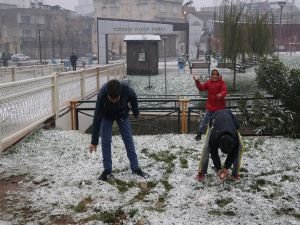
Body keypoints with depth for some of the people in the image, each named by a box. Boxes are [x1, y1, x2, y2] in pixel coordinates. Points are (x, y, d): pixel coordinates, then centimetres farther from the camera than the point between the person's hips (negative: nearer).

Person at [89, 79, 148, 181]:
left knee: (128, 140, 0)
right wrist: (94, 141, -29)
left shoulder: (126, 89, -37)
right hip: (106, 115, -1)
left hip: (122, 114, 1)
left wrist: (136, 112, 6)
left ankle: (135, 168, 7)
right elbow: (97, 118, -33)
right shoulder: (102, 95, -39)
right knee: (105, 141, -7)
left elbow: (133, 98, -11)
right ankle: (107, 170, 4)